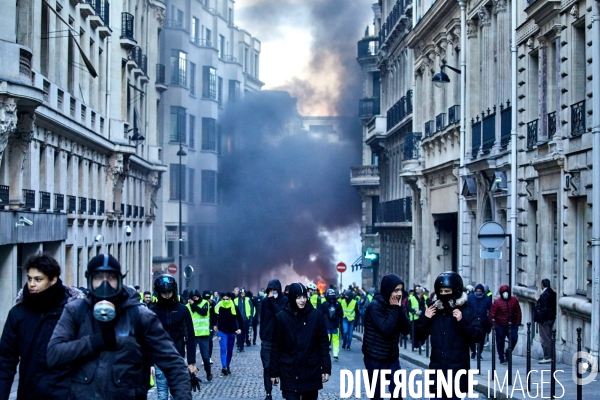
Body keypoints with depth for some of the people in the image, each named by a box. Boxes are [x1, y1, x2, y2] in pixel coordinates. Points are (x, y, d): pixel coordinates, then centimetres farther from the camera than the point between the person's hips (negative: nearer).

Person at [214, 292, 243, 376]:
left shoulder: (234, 308, -9)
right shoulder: (218, 307, -4)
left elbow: (239, 318, -4)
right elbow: (214, 317, 17)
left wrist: (240, 328, -14)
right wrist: (214, 325, 17)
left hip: (231, 332, 1)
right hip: (222, 331, -1)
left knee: (230, 350, 12)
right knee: (223, 349, -15)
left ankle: (228, 366, 27)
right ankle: (224, 367, -25)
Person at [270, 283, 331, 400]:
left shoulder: (316, 315, -1)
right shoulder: (281, 317, -4)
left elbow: (323, 343, 1)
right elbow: (276, 347, 0)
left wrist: (326, 368, -3)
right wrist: (274, 372, 1)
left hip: (311, 371, 1)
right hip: (289, 372, -1)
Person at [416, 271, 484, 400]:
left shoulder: (466, 312, -3)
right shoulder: (434, 311, 9)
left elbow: (478, 335, -12)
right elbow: (420, 336, 12)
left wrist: (462, 322, -24)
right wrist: (424, 319, -5)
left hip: (456, 369, -4)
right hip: (437, 368, 4)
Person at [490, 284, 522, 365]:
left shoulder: (514, 300, 3)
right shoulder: (497, 302, -5)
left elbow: (518, 312, 9)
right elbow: (492, 313, -4)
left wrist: (518, 322, 3)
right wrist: (494, 324, -8)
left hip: (512, 325, 2)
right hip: (500, 326, -2)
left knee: (514, 339, -8)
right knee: (500, 342, 4)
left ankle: (507, 354, 15)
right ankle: (502, 358, 16)